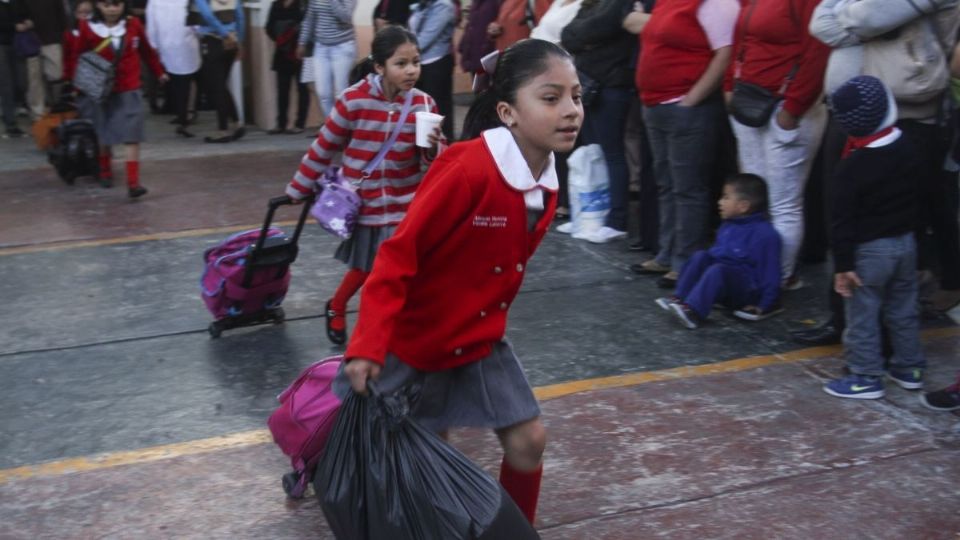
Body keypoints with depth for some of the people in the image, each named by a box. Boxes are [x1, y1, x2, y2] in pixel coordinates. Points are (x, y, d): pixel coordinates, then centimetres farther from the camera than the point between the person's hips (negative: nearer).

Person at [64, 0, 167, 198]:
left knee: (132, 137, -9)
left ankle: (133, 183, -11)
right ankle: (105, 171, 39)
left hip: (129, 91, 0)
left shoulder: (133, 25, -4)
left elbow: (147, 51, 11)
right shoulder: (87, 28, -10)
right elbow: (76, 57, -6)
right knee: (102, 134, 17)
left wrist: (159, 72, 22)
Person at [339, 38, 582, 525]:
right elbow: (398, 257, -28)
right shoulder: (468, 169, -30)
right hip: (413, 336, -6)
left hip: (478, 340, 6)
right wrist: (367, 347, -32)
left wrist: (487, 325, 15)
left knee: (528, 440, 2)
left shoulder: (546, 184, -6)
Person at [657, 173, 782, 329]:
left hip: (748, 294, -8)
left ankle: (693, 311, -47)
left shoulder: (764, 234, -17)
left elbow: (770, 271, -16)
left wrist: (764, 306, -16)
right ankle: (679, 298, -17)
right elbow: (715, 253, 21)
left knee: (718, 270, -33)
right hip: (726, 289, 8)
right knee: (700, 256, -8)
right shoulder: (727, 227, 10)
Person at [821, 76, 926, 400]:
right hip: (906, 242, 6)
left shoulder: (850, 169, -18)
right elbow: (919, 198, 13)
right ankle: (909, 368, 28)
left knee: (862, 316, 3)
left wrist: (842, 265, -13)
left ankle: (866, 377, 8)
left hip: (869, 250, -6)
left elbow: (843, 221, -16)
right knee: (904, 311, 18)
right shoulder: (909, 151, -2)